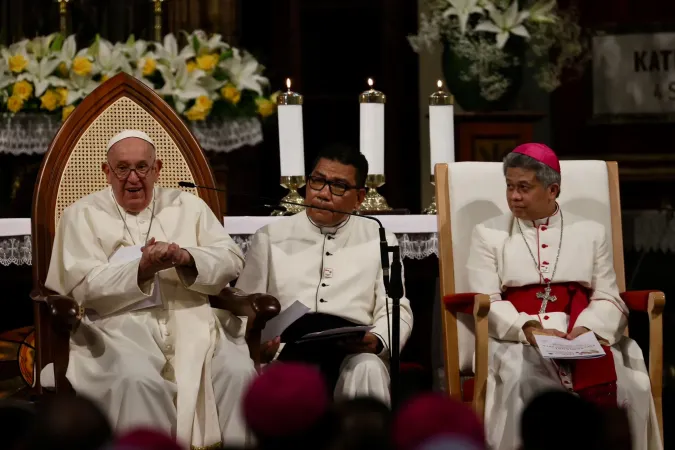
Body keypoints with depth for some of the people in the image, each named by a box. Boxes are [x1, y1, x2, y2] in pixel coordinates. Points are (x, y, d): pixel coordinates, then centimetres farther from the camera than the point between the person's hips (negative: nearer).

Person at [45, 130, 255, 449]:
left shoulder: (187, 206, 18)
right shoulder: (83, 215, 9)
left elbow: (232, 259, 8)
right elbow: (84, 287, -3)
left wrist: (186, 258, -12)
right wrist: (142, 270, -18)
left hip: (191, 324, 3)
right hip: (118, 327, -3)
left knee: (237, 371, -25)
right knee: (137, 381, -35)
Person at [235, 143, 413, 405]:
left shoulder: (379, 241, 21)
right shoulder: (270, 238, 20)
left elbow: (396, 310, 13)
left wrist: (377, 340, -11)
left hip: (354, 351, 1)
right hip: (288, 351, -1)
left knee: (367, 369, -36)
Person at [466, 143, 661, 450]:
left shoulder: (591, 232, 17)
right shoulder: (489, 234, 13)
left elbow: (608, 300, 8)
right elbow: (486, 303, 1)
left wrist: (586, 330, -15)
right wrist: (529, 329, -17)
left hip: (583, 336, 1)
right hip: (517, 339, -1)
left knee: (624, 379, -30)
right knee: (521, 374, -36)